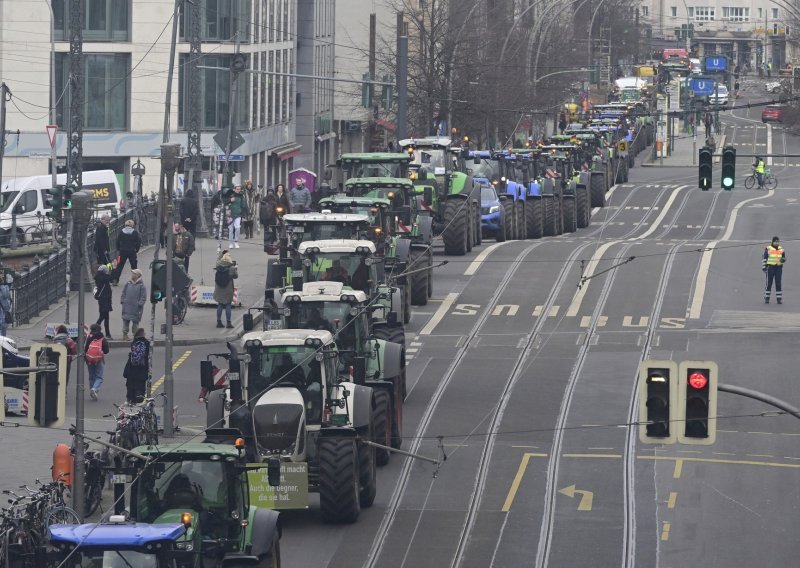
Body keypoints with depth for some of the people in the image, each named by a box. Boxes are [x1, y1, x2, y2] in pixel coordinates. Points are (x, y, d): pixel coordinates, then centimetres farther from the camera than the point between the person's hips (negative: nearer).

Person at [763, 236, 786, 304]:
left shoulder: (781, 250, 8)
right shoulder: (768, 249, -1)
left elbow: (784, 258, 14)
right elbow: (764, 258, 0)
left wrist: (783, 260, -10)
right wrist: (764, 267, -8)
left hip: (779, 268, 2)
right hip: (770, 267, -2)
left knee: (778, 284, 0)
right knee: (769, 283, -1)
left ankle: (779, 299, 4)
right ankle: (766, 298, 6)